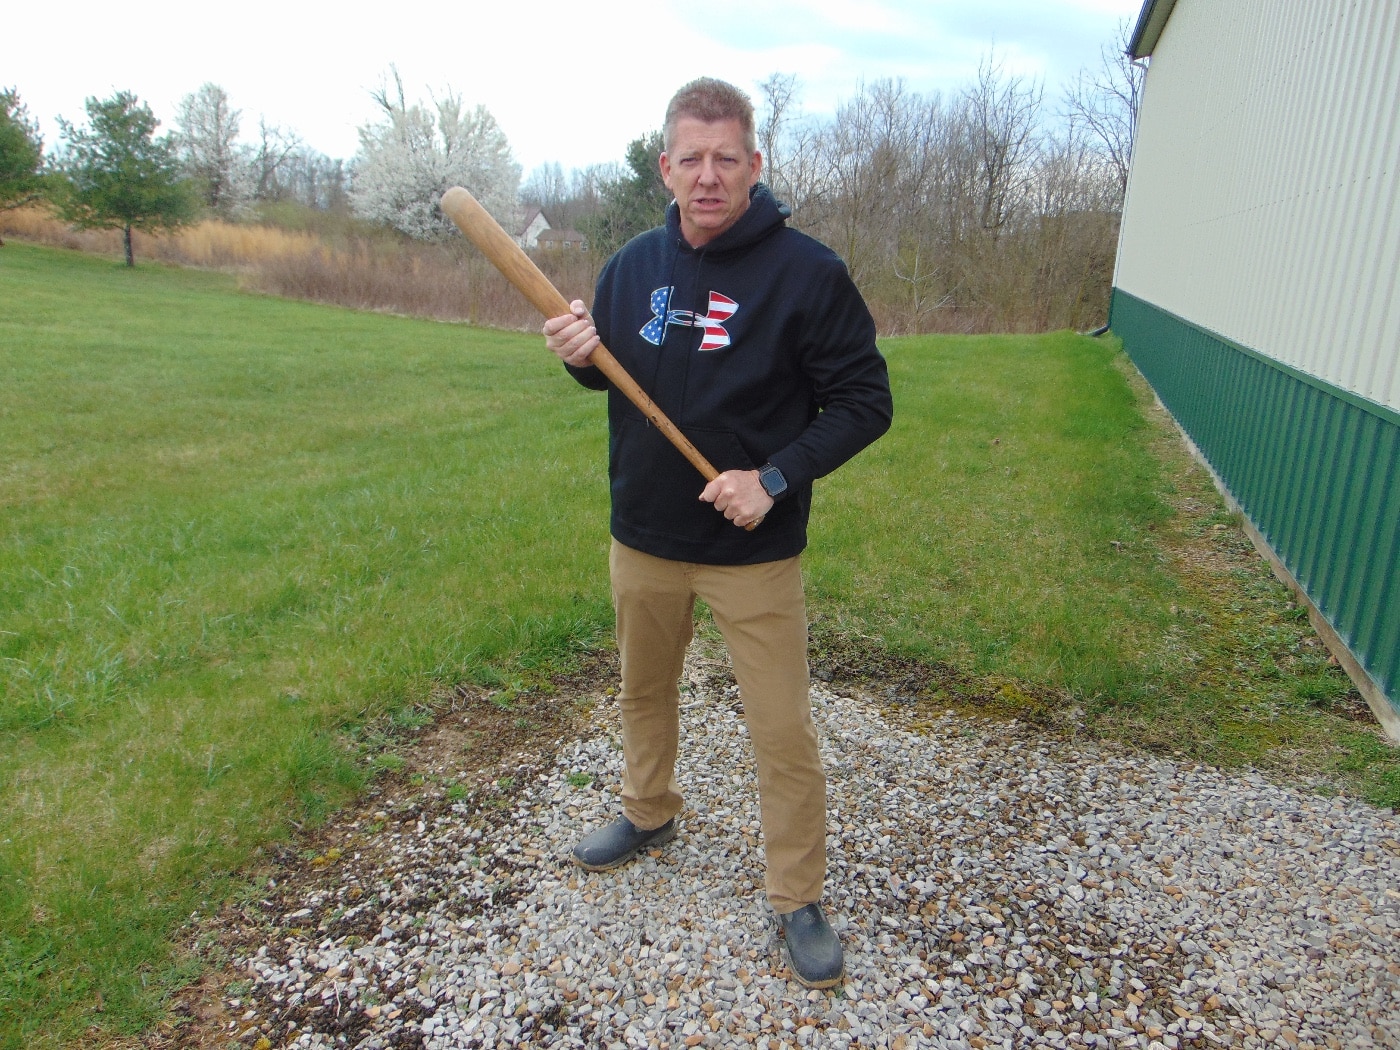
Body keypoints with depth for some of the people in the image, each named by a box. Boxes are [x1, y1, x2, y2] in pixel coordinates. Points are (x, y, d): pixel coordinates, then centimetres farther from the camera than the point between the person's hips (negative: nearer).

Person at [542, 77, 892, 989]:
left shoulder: (806, 270, -13)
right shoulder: (633, 265, 2)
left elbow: (865, 401, -11)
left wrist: (776, 477, -22)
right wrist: (581, 355, -9)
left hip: (755, 553, -4)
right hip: (644, 538, 5)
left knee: (784, 733, 2)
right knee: (645, 692, 23)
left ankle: (799, 898, 24)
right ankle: (650, 813, 50)